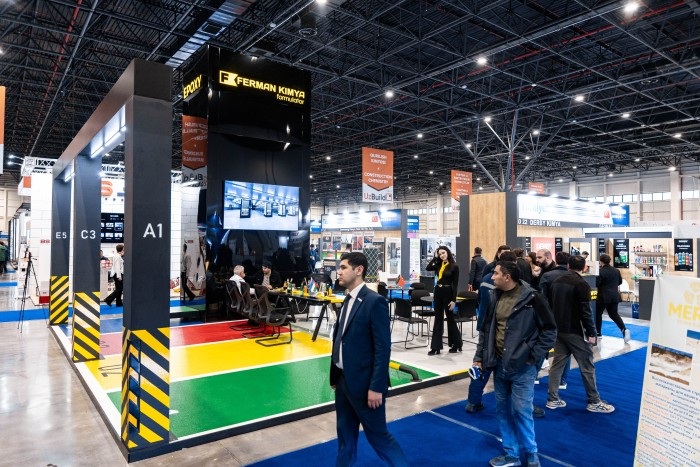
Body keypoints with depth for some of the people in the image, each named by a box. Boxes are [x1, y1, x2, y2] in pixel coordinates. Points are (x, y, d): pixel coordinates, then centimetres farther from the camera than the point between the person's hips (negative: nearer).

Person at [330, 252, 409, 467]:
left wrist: (376, 387, -19)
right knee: (345, 434, 19)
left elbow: (383, 348, -19)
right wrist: (335, 375, 11)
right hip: (343, 380, 8)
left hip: (364, 383, -8)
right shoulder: (348, 300, 8)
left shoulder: (375, 301, -17)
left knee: (377, 435, 6)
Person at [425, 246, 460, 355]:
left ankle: (456, 344, 24)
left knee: (450, 319, 7)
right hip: (438, 292, 5)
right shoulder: (439, 265, 6)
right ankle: (436, 347, 10)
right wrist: (435, 257, -5)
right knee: (438, 319, 6)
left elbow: (455, 284, -10)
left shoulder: (454, 266, -8)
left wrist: (454, 300, -13)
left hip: (448, 293, -5)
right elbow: (427, 268, -8)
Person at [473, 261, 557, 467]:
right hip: (499, 365, 6)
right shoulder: (494, 297, 4)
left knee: (521, 411, 1)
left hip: (522, 367, -5)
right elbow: (485, 329, 12)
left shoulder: (532, 298, -13)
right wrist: (479, 356, 8)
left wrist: (533, 357, -9)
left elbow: (549, 331, -7)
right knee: (503, 410, 12)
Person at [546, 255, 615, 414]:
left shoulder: (556, 282, 8)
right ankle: (594, 402, 14)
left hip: (558, 329, 7)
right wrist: (591, 332, -10)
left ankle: (552, 399, 12)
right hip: (574, 331, -7)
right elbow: (585, 311, -17)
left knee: (557, 363, 10)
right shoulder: (581, 284, -14)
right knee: (587, 366, 5)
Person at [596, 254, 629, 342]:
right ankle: (624, 329, -6)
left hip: (603, 296, -6)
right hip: (614, 296, 6)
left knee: (598, 313, 10)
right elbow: (620, 281, 17)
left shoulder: (601, 271, -16)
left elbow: (596, 283, -18)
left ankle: (598, 333, 17)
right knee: (614, 314, 13)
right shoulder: (616, 270, 5)